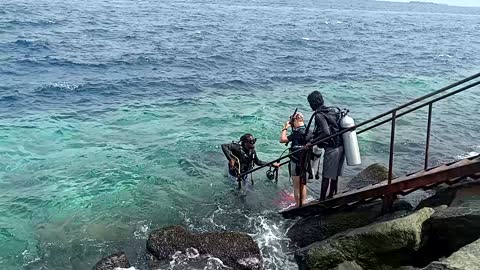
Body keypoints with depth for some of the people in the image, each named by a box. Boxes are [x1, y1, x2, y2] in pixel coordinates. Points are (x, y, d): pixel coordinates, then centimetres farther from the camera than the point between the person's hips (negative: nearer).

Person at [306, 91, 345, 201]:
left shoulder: (319, 115, -15)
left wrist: (312, 142, -21)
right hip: (341, 146, 8)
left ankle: (322, 200, 10)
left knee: (326, 176, 2)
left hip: (331, 149, -8)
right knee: (335, 174, 18)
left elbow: (326, 133, -28)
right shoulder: (334, 110, 10)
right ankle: (331, 196, 31)